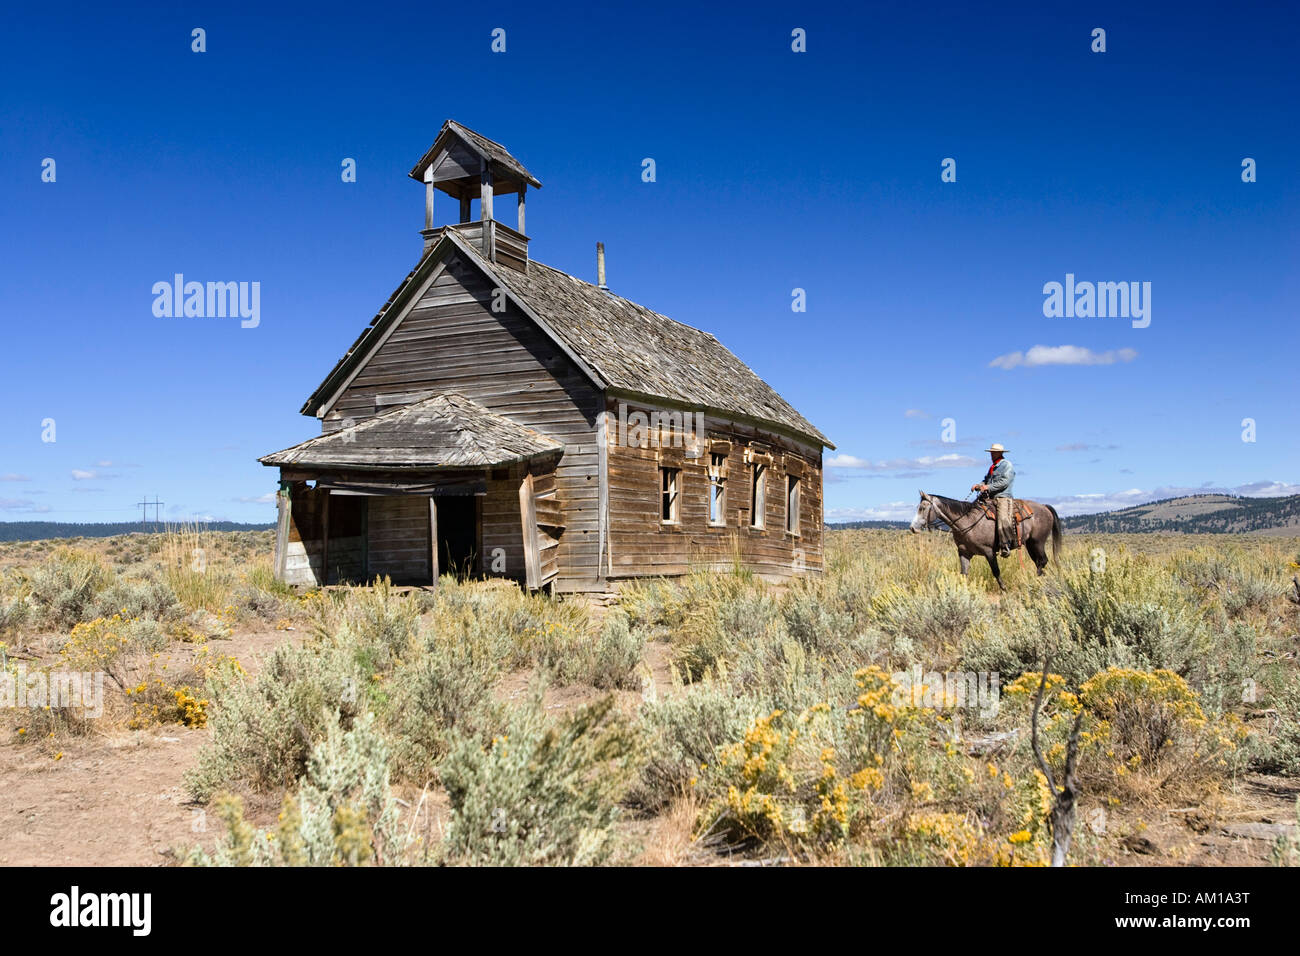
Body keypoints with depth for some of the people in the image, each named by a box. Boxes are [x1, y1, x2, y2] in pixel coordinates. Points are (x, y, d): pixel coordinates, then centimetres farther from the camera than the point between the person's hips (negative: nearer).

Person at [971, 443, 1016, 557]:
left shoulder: (1007, 465, -1)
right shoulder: (992, 467, 25)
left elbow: (1004, 481, -13)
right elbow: (986, 480, 26)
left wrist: (989, 487, -19)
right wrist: (978, 486, 5)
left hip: (1003, 497, -9)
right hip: (990, 498, 9)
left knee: (1003, 519, -28)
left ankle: (1005, 547, -27)